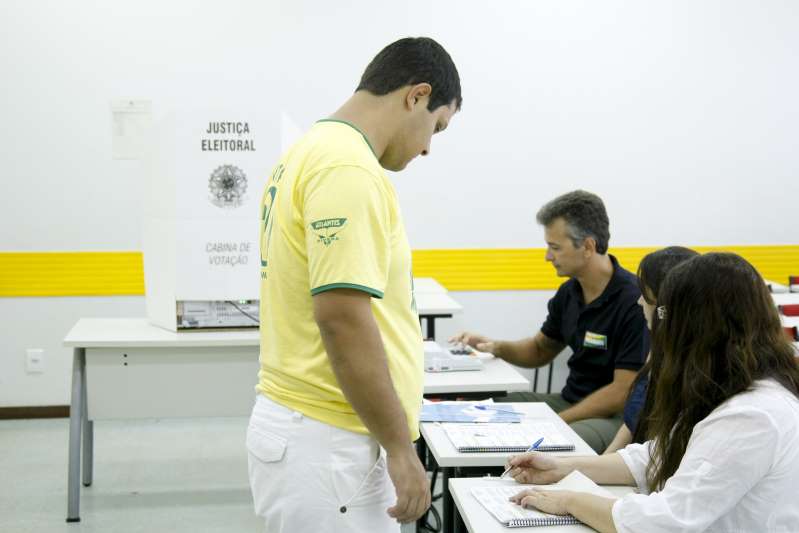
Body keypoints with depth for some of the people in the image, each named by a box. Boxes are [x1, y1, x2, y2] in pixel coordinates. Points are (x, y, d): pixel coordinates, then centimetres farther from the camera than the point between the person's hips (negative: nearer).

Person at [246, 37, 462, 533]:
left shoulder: (311, 154, 12)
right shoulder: (348, 167, -19)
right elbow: (342, 319, -26)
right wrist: (400, 448, -17)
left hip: (308, 427, 10)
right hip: (327, 443, -10)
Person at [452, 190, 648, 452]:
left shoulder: (634, 301, -20)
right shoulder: (569, 292, 5)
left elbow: (622, 393, -20)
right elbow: (540, 350, 21)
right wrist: (495, 347, 1)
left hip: (616, 417, -8)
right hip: (570, 400, 8)